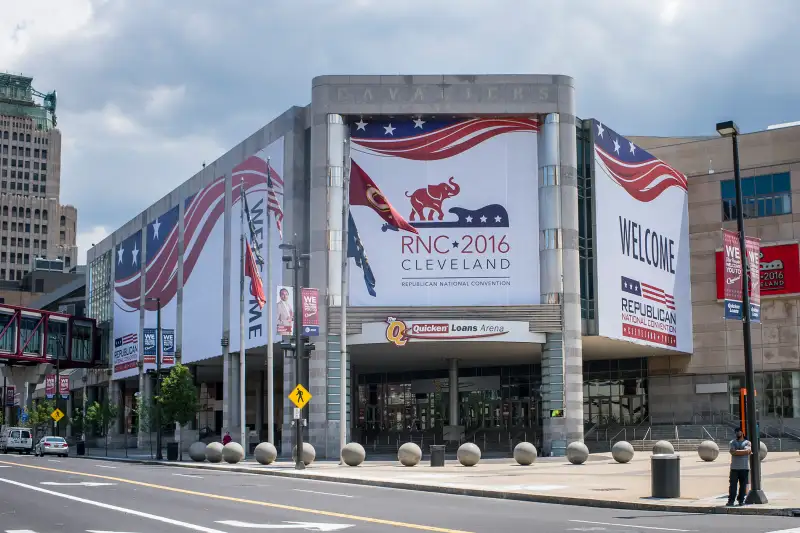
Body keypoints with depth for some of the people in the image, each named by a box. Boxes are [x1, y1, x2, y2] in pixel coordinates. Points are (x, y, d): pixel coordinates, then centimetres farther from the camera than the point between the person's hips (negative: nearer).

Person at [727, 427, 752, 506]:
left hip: (744, 467, -1)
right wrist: (743, 452, -8)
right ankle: (731, 500, -3)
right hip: (734, 467, 1)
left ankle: (741, 500, 8)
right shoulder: (733, 442, 13)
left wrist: (736, 452, -8)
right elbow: (732, 451, -5)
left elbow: (747, 451, -13)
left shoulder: (747, 442, 7)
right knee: (733, 484, -3)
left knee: (743, 485, 1)